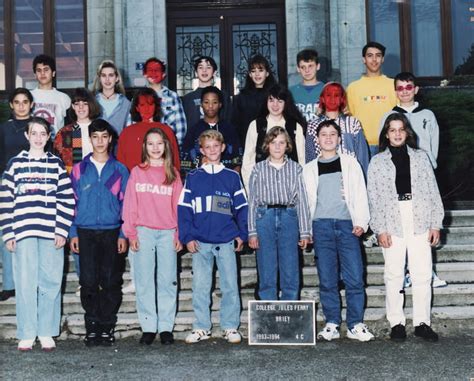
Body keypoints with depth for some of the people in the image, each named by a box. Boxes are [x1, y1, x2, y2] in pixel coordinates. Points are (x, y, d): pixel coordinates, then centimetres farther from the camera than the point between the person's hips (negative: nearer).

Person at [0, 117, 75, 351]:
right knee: (25, 283, 0)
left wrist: (61, 231, -4)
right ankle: (27, 335, 8)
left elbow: (66, 199, 5)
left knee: (51, 283, 1)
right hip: (23, 233, 0)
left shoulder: (56, 164, 9)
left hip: (51, 234, 1)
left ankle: (47, 333, 11)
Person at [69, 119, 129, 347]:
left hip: (112, 232, 0)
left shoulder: (120, 170, 7)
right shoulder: (79, 170, 9)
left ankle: (107, 327, 8)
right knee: (88, 281, 0)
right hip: (86, 232, 1)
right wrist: (73, 233, 2)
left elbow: (126, 205, 6)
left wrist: (123, 234, -2)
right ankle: (92, 328, 8)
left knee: (111, 281, 0)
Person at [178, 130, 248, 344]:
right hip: (200, 242, 0)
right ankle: (201, 328, 12)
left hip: (226, 241, 0)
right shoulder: (193, 178, 7)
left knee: (230, 285, 1)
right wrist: (187, 237, -5)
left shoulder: (232, 177, 8)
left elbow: (242, 207, 9)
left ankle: (231, 327, 10)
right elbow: (184, 209, 3)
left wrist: (242, 234, 1)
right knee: (200, 286, 4)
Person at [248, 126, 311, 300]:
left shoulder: (296, 168, 9)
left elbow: (302, 200, 6)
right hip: (265, 217, 0)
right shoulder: (258, 169, 9)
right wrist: (252, 231, 0)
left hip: (288, 217, 0)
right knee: (267, 274, 1)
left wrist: (305, 232, 0)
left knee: (291, 273, -1)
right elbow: (252, 201, 7)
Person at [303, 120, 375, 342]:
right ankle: (331, 324, 8)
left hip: (347, 225, -1)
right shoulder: (309, 169, 16)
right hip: (321, 226, 1)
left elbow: (359, 194, 8)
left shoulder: (350, 164, 14)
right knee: (327, 279, 1)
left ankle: (355, 325, 2)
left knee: (354, 277, -6)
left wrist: (361, 222, -4)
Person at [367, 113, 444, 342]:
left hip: (420, 220, 1)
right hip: (392, 222, -1)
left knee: (422, 273, 0)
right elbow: (374, 198, 5)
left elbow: (433, 191, 10)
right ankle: (396, 323, 8)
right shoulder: (378, 161, 10)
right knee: (394, 275, 0)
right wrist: (380, 229, -4)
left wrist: (436, 224, 3)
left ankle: (422, 322, 7)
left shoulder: (420, 157, 13)